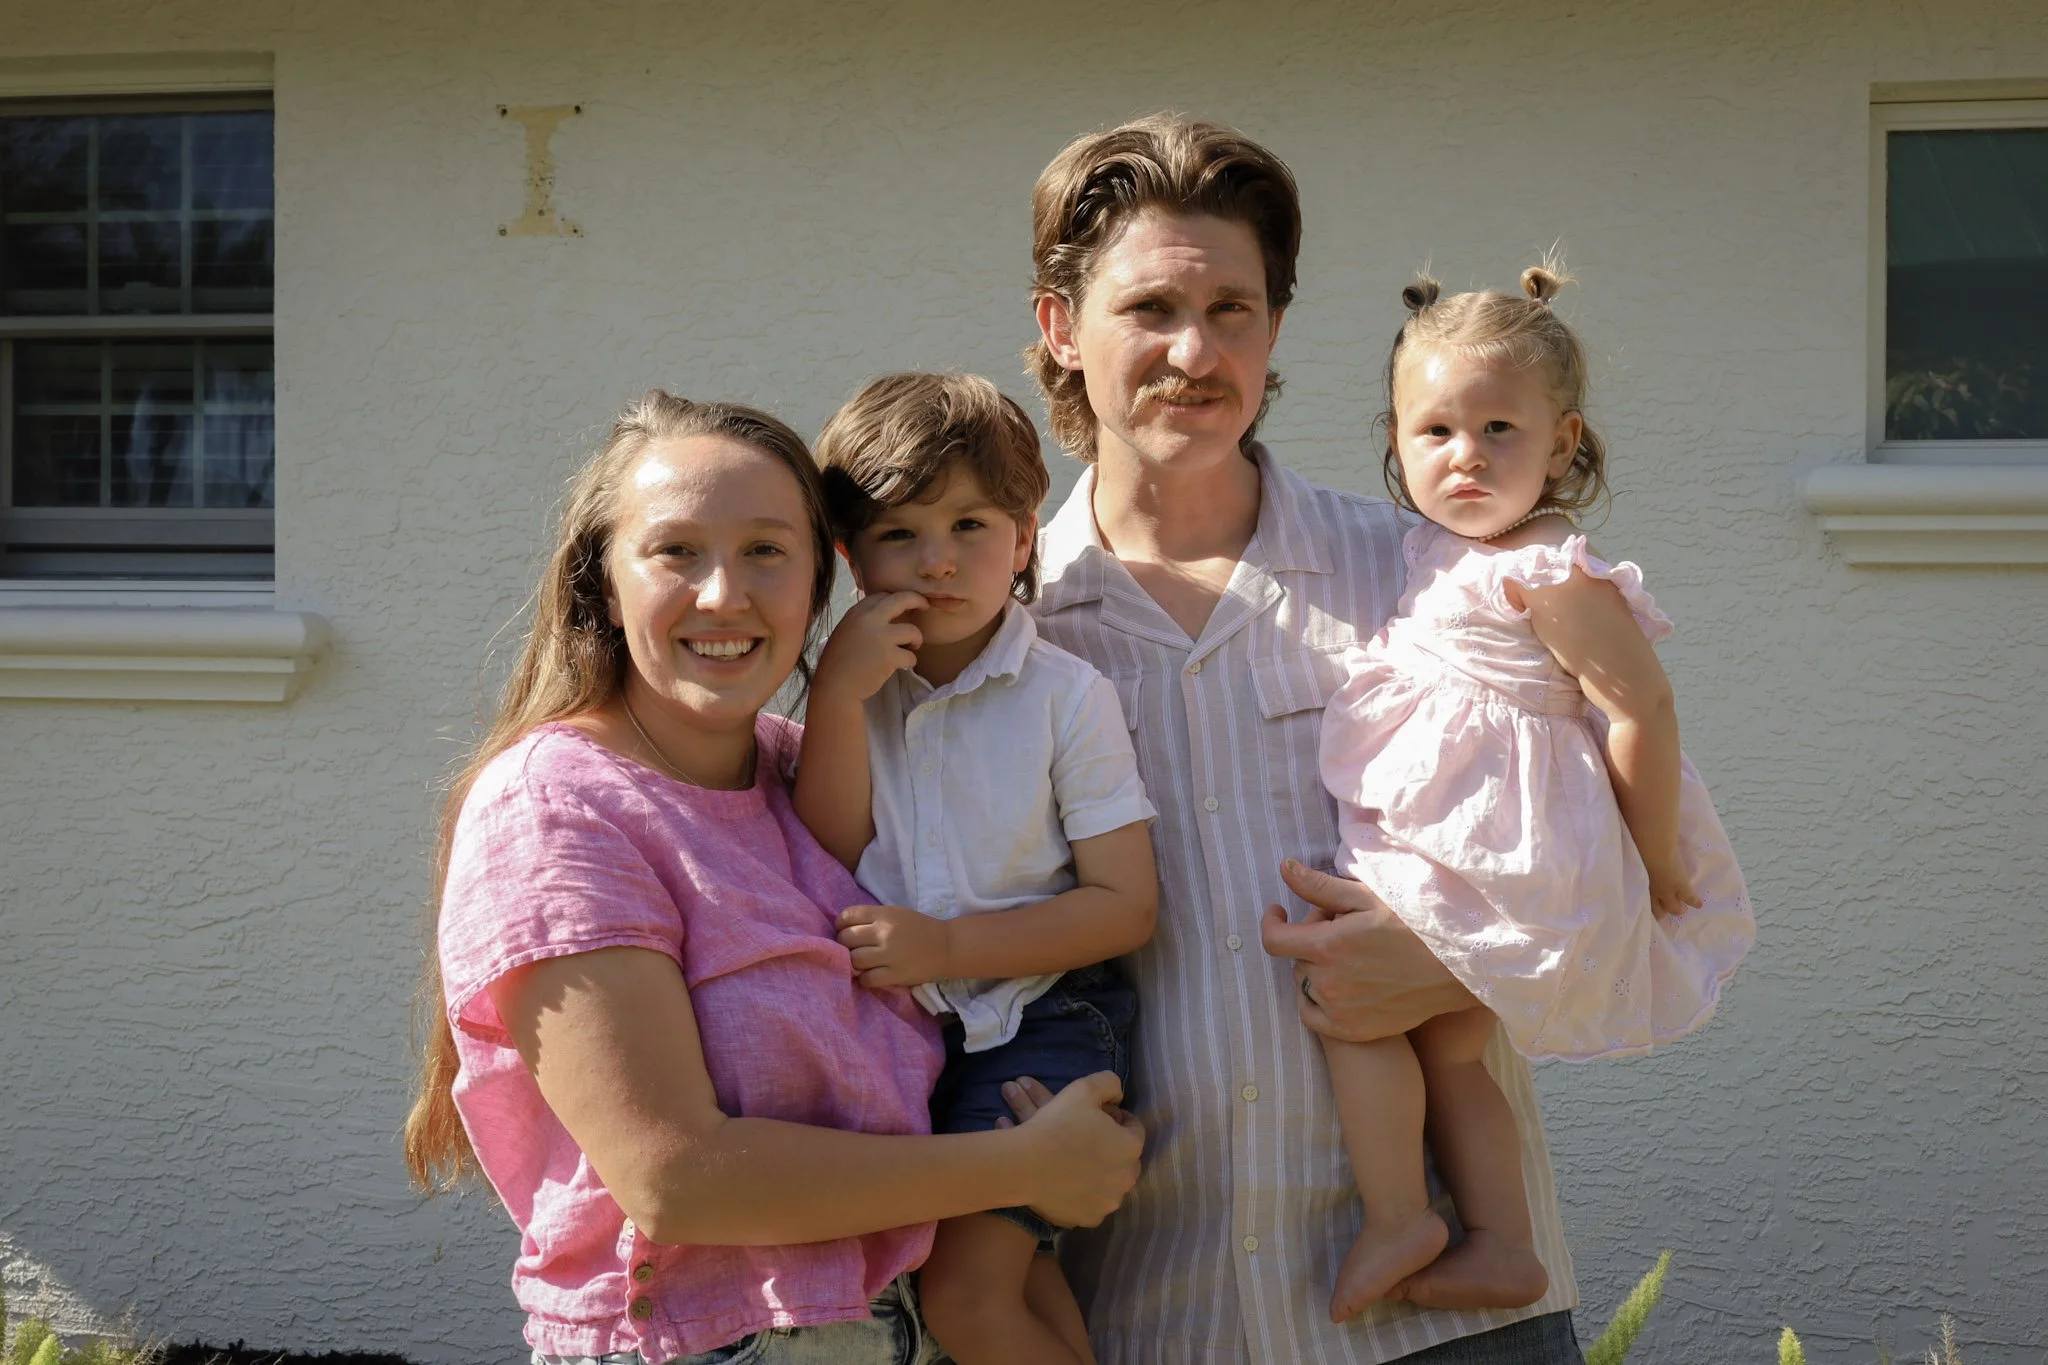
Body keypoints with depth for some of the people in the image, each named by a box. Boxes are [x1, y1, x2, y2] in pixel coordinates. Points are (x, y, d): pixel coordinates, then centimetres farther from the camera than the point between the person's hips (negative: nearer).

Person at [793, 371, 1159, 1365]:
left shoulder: (1065, 695, -8)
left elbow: (1126, 904, -9)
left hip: (1040, 1015, -4)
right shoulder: (849, 692, 3)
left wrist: (950, 946, -19)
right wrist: (838, 697, -15)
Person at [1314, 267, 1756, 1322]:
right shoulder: (1434, 554, 9)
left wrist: (1660, 868, -14)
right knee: (1442, 1049, 12)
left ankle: (1396, 1222, 1)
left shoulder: (1550, 578, -18)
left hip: (1502, 853, -9)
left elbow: (1643, 709, -19)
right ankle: (1500, 1248, 19)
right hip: (1445, 836, 9)